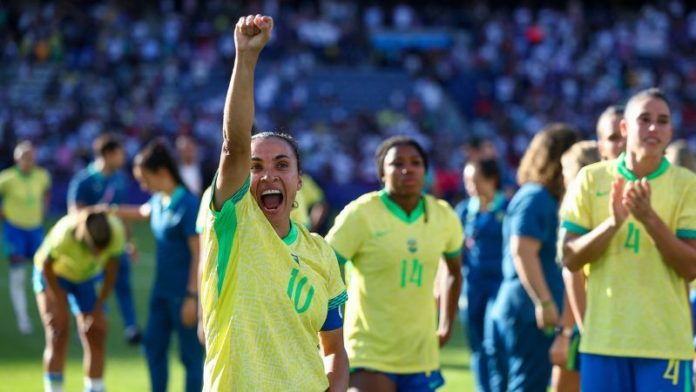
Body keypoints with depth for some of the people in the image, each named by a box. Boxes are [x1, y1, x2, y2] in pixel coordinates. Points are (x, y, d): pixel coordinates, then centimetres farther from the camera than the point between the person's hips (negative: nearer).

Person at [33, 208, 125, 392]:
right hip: (53, 275, -4)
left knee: (96, 335, -1)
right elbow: (46, 266, -21)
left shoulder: (116, 231, -32)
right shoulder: (63, 234, -40)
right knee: (59, 331, -18)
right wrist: (60, 303, -16)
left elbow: (111, 271, -15)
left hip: (86, 277, 4)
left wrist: (98, 307, -12)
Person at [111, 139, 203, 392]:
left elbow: (199, 254, -19)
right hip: (162, 290, 9)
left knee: (191, 355, 1)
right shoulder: (159, 201, 7)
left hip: (183, 293, -9)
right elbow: (141, 212, 33)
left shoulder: (188, 205, -18)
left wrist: (192, 297, -21)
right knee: (153, 346, 15)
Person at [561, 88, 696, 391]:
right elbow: (570, 259, 0)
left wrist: (650, 219, -19)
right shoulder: (591, 179, 4)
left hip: (665, 341, -1)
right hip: (603, 338, 2)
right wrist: (613, 222, -16)